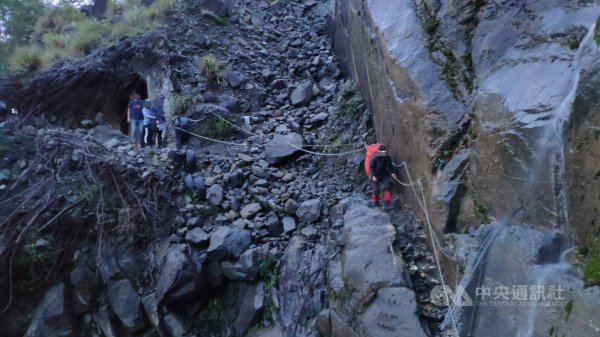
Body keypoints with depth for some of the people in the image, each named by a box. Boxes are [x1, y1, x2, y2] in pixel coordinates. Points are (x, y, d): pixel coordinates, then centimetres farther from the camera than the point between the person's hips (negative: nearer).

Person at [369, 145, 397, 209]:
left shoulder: (387, 158, -6)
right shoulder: (374, 158, -19)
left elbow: (390, 166, 5)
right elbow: (371, 167, -13)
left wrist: (392, 173, -10)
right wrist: (373, 176, -25)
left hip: (384, 174, 4)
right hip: (375, 176, -3)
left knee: (387, 186, -16)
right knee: (376, 189, -7)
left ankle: (387, 203, -12)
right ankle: (375, 203, 20)